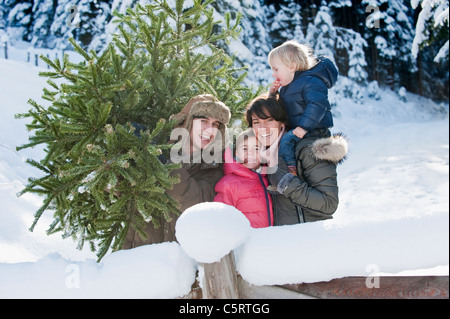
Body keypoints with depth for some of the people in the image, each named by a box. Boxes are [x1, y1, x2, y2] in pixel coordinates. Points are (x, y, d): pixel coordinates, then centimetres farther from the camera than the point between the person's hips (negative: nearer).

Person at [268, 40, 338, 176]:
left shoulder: (311, 82, -18)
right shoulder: (290, 84, 14)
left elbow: (317, 105, -31)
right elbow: (282, 105, 26)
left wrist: (304, 126, -36)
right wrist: (273, 94, 6)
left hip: (313, 129, -10)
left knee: (286, 140, -26)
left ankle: (290, 170, -20)